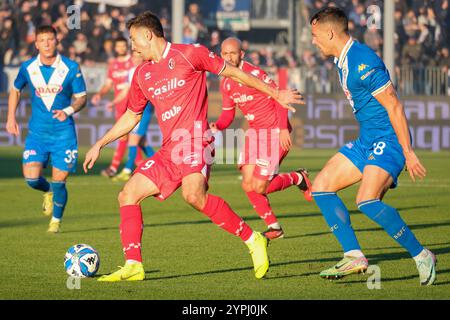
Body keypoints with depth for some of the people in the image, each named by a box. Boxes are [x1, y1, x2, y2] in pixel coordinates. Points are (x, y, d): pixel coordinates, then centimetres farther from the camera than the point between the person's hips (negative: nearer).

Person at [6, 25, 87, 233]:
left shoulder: (71, 68, -7)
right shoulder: (28, 67, -1)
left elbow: (81, 98, -1)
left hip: (63, 132, -2)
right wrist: (11, 118, 10)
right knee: (31, 178, -12)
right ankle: (48, 192, 25)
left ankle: (56, 221, 22)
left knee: (59, 182, -4)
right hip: (37, 132, 2)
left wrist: (68, 110, -21)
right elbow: (15, 91, 17)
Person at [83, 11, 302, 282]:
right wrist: (100, 144, 26)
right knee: (128, 195, -2)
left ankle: (253, 240, -22)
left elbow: (233, 72, 4)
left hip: (196, 142, -8)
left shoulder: (189, 54, -2)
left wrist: (276, 94, 7)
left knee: (193, 194, -32)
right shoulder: (142, 75, 18)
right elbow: (131, 117, 30)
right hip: (169, 150, 8)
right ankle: (133, 267, -2)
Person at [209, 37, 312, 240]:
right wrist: (216, 126, -9)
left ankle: (298, 178, 15)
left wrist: (283, 128, -24)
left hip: (274, 132, -8)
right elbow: (228, 114, 13)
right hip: (254, 132, 8)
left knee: (260, 187, -12)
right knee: (248, 185, -3)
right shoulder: (226, 83, 7)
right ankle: (274, 227, 12)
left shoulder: (255, 74, -18)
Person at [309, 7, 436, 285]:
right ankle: (354, 257, 4)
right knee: (321, 187, 5)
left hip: (388, 139, -10)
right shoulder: (343, 61, 12)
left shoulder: (363, 62, -19)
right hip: (367, 141, 10)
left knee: (367, 201, -27)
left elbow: (394, 107, -20)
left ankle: (422, 256, -13)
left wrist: (408, 153, -20)